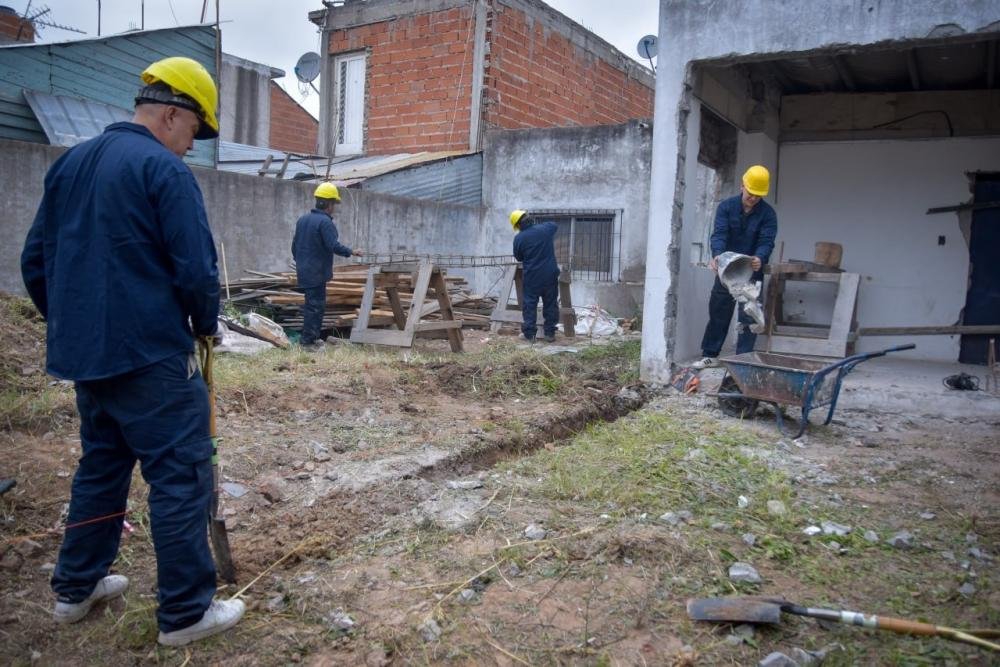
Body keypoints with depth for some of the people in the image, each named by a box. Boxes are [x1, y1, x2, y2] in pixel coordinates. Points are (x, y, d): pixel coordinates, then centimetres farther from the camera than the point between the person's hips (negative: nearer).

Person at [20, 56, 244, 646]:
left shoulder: (69, 163, 12)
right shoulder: (166, 170, -12)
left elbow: (36, 261, 16)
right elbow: (197, 270, -17)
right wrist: (207, 323, 1)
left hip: (84, 354, 9)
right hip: (151, 356, -8)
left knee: (102, 464, 22)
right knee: (181, 476, 0)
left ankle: (76, 588, 33)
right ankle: (187, 612, 7)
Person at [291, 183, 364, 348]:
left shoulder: (302, 219, 13)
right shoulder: (325, 221, -15)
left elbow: (294, 246, 19)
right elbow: (334, 246, -23)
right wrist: (351, 252, -10)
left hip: (304, 271, 9)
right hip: (317, 273, -9)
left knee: (312, 303, 17)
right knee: (315, 305, -4)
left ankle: (313, 336, 23)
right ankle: (307, 340, -2)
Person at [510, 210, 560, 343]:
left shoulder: (519, 238, -10)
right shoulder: (546, 229, -5)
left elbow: (519, 258, 4)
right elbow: (554, 225, 20)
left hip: (532, 276, -2)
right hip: (550, 274, 2)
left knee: (530, 305, 8)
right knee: (550, 304, 11)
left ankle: (530, 334, 8)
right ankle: (550, 333, 17)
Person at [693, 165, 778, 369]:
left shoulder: (767, 214, -7)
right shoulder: (726, 206, -5)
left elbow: (766, 241, -17)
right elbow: (719, 234, -17)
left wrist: (759, 259, -40)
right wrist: (717, 255, -37)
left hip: (752, 273, -2)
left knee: (748, 318, -2)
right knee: (718, 313, 10)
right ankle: (710, 355, 21)